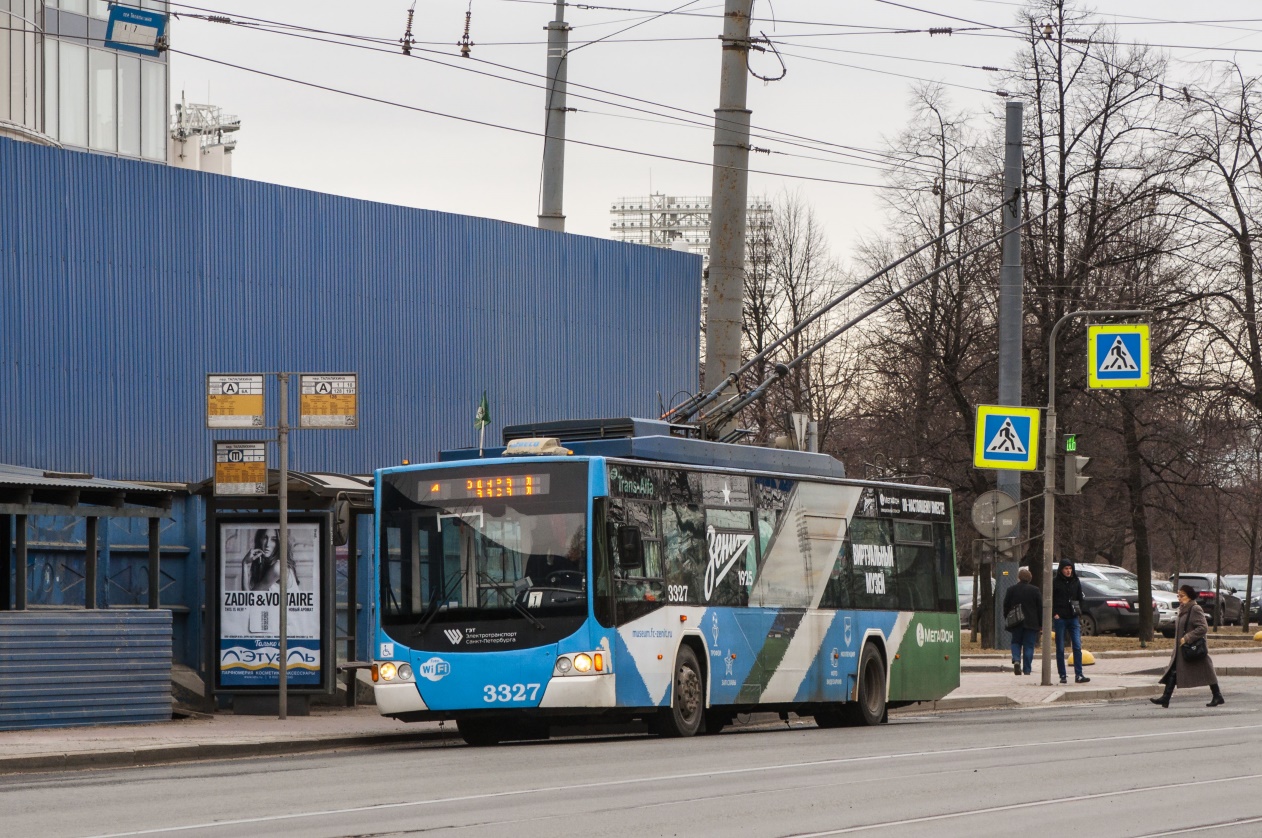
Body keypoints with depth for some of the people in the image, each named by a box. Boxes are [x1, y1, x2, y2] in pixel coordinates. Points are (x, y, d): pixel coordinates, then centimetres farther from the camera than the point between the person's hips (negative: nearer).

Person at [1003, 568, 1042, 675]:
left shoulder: (1011, 590, -1)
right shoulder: (1035, 591, -2)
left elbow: (1006, 606, 4)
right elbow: (1040, 608, -1)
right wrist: (1041, 623, 5)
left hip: (1016, 622, 1)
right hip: (1031, 622, -1)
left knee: (1016, 642, 15)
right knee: (1029, 645, 4)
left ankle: (1016, 660, -12)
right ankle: (1027, 670, 1)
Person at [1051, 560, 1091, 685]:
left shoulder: (1076, 582, 9)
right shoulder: (1055, 583, -1)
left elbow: (1080, 599, 18)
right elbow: (1050, 600, -1)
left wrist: (1078, 611, 5)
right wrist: (1054, 614, -9)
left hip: (1073, 618, 3)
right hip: (1060, 618, -3)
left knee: (1077, 647, -6)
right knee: (1060, 649, 2)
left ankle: (1078, 675, -8)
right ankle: (1062, 675, 7)